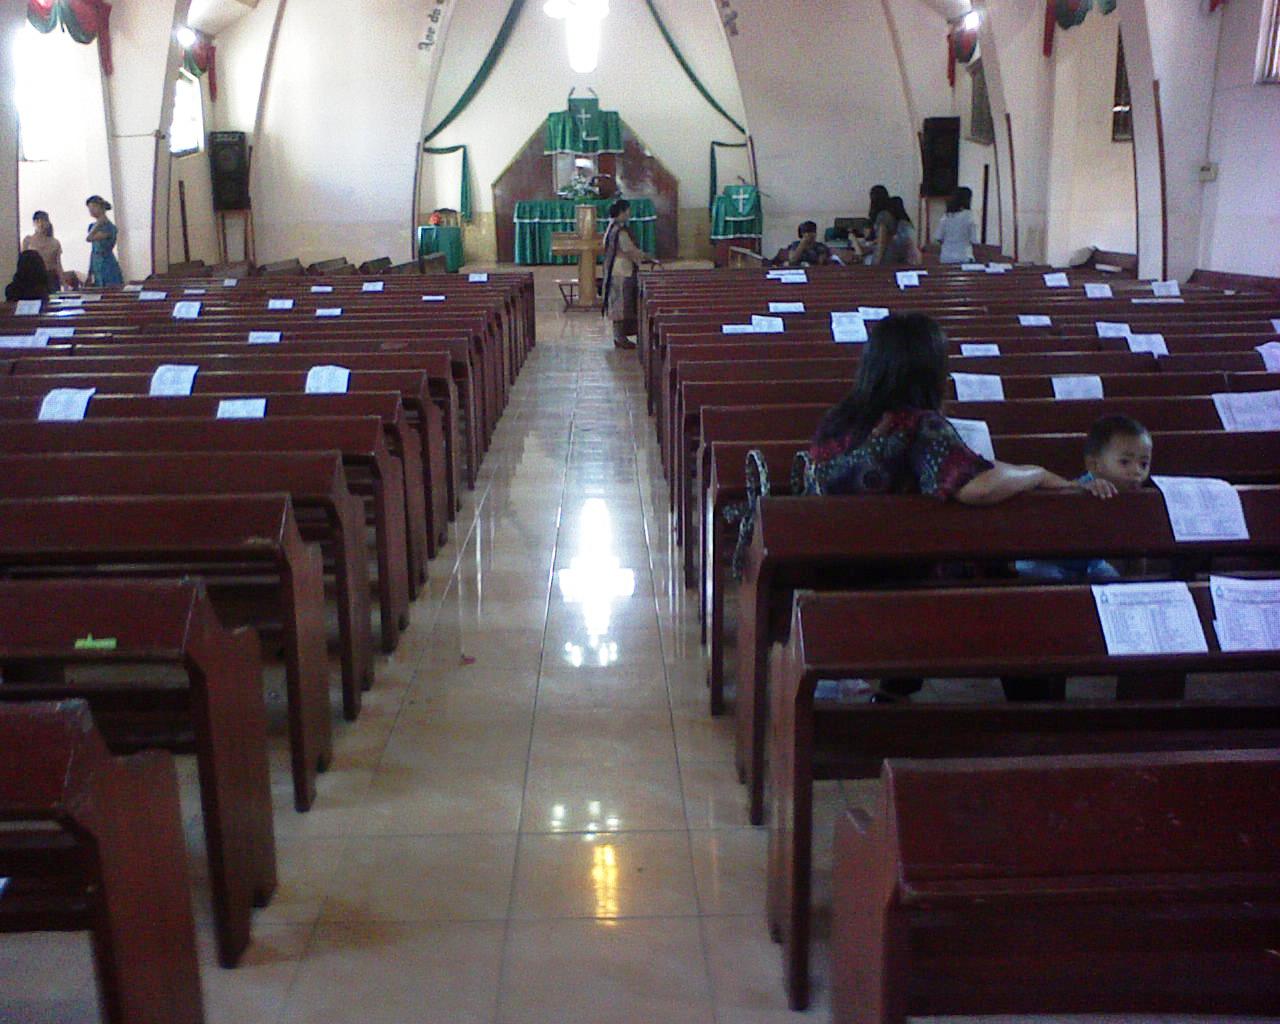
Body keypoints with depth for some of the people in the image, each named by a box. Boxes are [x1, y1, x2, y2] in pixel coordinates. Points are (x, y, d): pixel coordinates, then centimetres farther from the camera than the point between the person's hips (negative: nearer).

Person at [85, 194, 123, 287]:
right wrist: (90, 272, 16)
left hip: (108, 268, -8)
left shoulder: (109, 227, -12)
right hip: (97, 269, 8)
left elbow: (89, 238, -23)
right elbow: (93, 251, 17)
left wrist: (99, 223, -14)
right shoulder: (92, 226, 12)